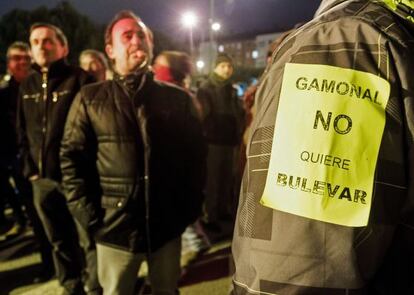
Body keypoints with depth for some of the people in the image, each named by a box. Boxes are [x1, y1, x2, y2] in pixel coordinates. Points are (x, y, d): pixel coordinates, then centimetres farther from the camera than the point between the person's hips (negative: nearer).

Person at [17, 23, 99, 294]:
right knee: (60, 242, 18)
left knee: (90, 240, 3)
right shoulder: (27, 86, 13)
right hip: (43, 180, 6)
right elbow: (22, 133, 17)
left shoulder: (80, 79, -5)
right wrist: (30, 168, 8)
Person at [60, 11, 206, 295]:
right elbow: (72, 158, 0)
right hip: (115, 226, -1)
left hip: (168, 223, 1)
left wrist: (190, 207, 0)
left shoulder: (178, 98, 5)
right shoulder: (90, 99, 1)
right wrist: (91, 215, -6)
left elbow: (195, 154, 6)